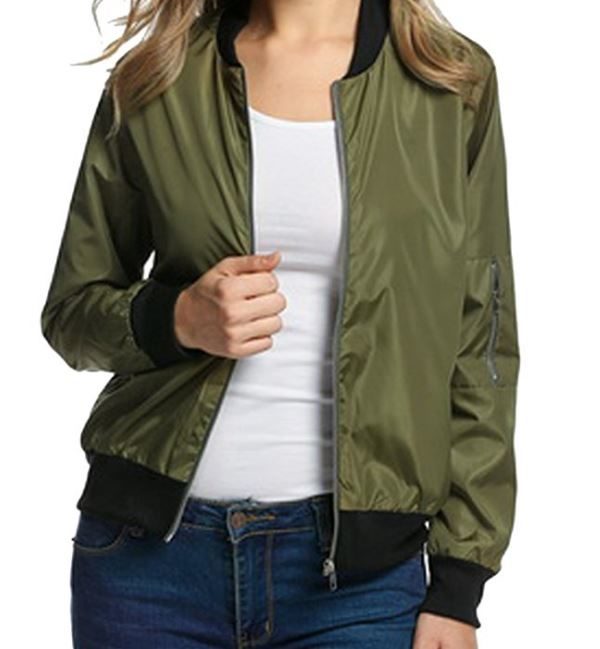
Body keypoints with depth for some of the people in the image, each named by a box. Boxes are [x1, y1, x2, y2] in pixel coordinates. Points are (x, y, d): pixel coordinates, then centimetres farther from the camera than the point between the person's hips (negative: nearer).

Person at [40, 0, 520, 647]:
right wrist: (176, 320, -13)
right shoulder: (153, 82, 3)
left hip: (357, 559, 0)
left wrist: (457, 591, -2)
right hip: (151, 544, 1)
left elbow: (482, 348, 2)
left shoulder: (456, 84, 1)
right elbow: (70, 310, 9)